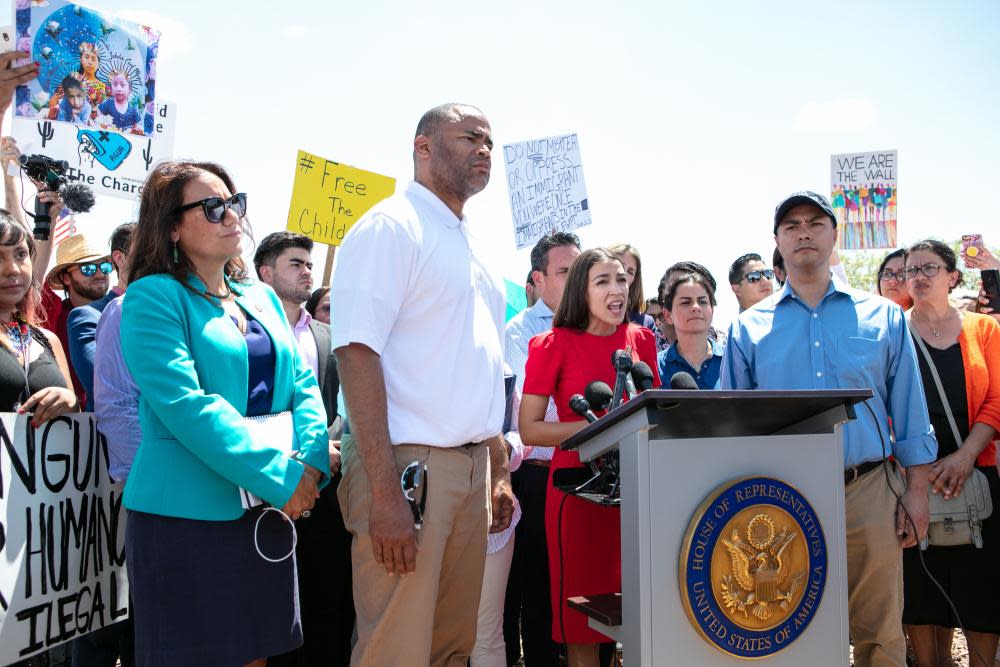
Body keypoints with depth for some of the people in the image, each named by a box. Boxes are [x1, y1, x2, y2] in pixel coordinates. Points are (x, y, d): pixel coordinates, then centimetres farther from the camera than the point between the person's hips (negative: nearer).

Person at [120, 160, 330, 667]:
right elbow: (184, 405, -19)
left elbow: (303, 385, 9)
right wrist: (280, 478, -21)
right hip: (188, 512, -6)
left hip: (268, 509, 6)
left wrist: (310, 463, -10)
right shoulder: (154, 297, -7)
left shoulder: (262, 297, 13)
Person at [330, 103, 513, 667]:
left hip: (472, 466, 8)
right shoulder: (391, 226, -8)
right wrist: (385, 493, -23)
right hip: (408, 465, -8)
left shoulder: (473, 247, 18)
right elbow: (358, 355, -17)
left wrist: (500, 473, 18)